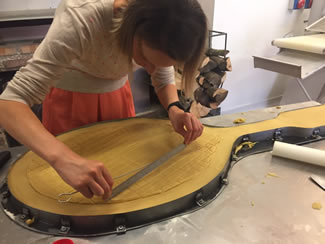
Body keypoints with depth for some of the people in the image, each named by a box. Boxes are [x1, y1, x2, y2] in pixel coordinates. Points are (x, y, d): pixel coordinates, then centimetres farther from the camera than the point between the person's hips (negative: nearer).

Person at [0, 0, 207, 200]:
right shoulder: (81, 19, -38)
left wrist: (174, 108, -28)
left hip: (117, 94, 4)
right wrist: (63, 158, -55)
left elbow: (165, 79, -6)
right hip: (69, 98, -3)